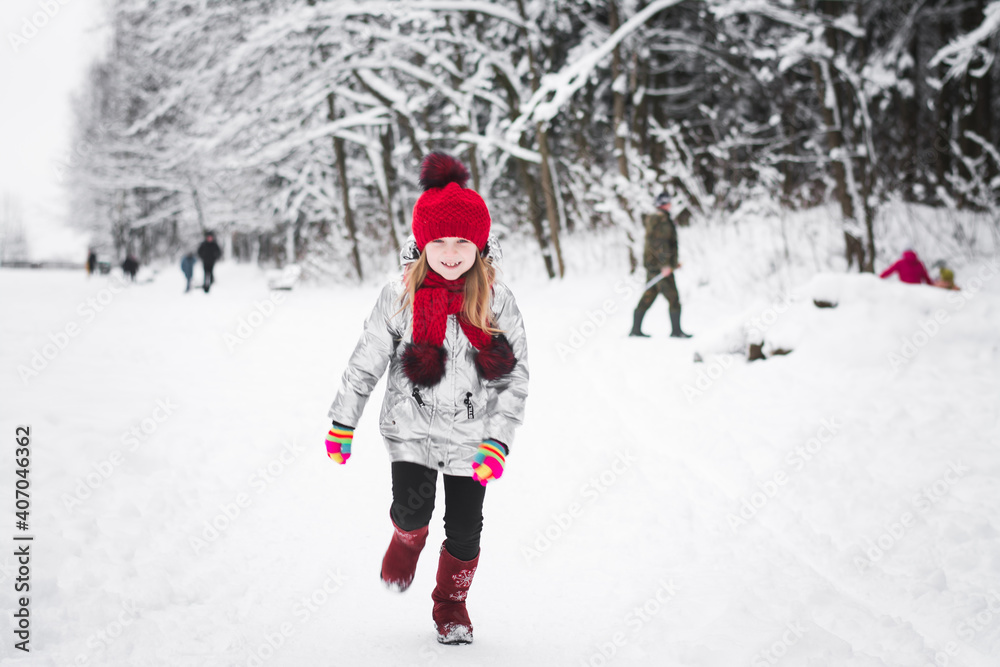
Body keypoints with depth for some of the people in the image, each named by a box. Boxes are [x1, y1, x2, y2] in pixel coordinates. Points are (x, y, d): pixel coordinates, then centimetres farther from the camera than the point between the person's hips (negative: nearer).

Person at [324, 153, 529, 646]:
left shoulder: (497, 300, -8)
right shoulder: (400, 296, -8)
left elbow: (517, 373, -5)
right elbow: (366, 361, 1)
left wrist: (498, 440, -13)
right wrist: (342, 424, 4)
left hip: (471, 433, 1)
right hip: (411, 426, 0)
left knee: (465, 531, 4)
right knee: (412, 509, -15)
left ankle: (451, 605, 30)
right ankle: (406, 542, 22)